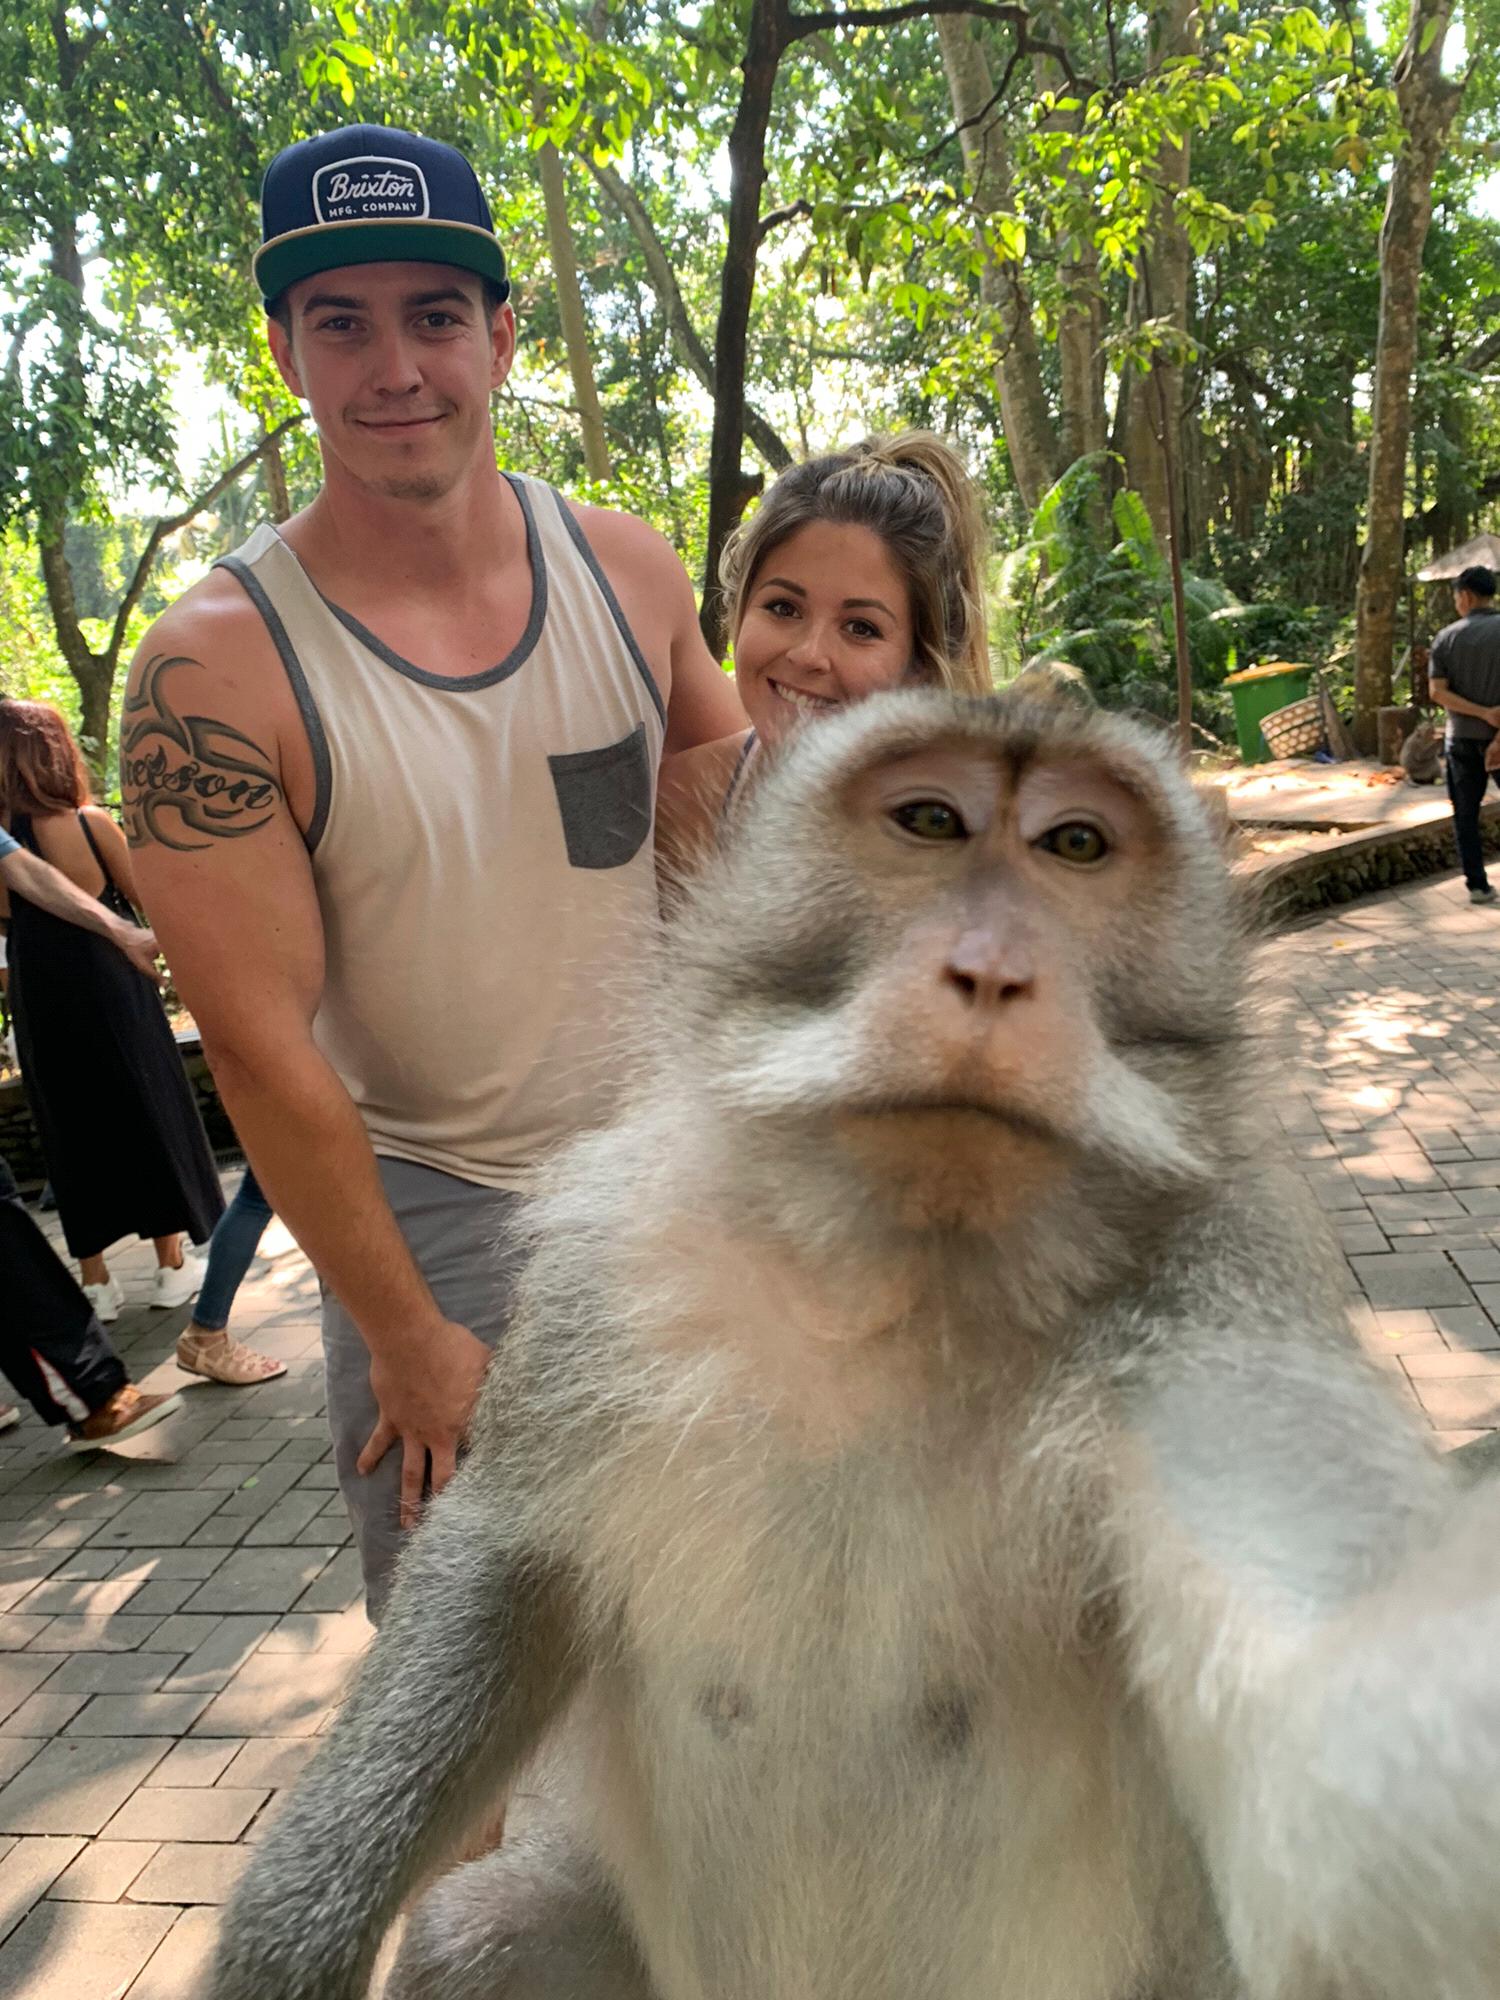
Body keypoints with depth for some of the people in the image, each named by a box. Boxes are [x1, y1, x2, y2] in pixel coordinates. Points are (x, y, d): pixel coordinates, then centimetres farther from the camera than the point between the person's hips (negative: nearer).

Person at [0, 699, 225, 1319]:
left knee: (74, 1135, 13)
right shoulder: (89, 823, -13)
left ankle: (95, 1282, 20)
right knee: (150, 1120, 11)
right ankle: (171, 1266, 19)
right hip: (115, 1000, -3)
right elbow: (146, 896, -3)